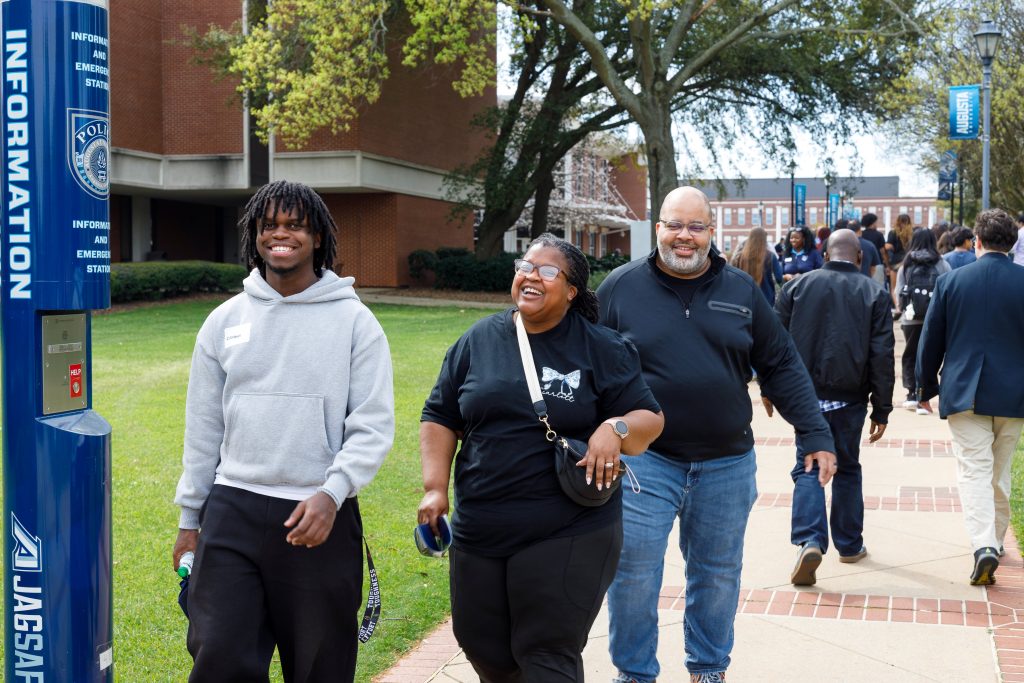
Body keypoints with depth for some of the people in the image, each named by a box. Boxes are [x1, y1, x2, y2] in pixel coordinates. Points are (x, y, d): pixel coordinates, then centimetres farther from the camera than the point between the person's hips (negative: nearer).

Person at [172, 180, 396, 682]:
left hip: (320, 515, -2)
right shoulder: (225, 321, 9)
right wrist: (190, 516, 12)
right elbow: (203, 427, 12)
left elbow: (373, 426, -5)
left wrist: (332, 494, -19)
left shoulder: (354, 321, -1)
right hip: (232, 511, 2)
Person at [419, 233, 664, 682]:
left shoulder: (602, 350, 0)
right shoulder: (478, 341, 8)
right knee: (481, 645, 13)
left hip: (568, 537, -4)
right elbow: (441, 417, 12)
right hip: (479, 534, 4)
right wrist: (435, 488, 1)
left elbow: (649, 419, 2)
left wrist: (616, 428, -19)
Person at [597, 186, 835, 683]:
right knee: (633, 573, -2)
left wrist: (816, 434, 3)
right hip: (644, 459, -2)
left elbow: (782, 367, 7)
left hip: (727, 464, 2)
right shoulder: (621, 287, -1)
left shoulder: (741, 290, 5)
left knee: (718, 573, 12)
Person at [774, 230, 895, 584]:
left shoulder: (797, 286, 0)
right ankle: (849, 544, 25)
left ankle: (810, 540, -16)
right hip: (849, 398, 1)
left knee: (808, 468, 3)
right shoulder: (874, 293, -1)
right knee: (847, 469, 16)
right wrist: (881, 409, 3)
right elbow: (882, 355, -2)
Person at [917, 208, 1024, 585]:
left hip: (964, 394, -2)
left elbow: (931, 340, 2)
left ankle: (983, 544, -19)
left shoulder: (950, 281, -4)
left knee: (974, 470, -2)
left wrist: (927, 386, 14)